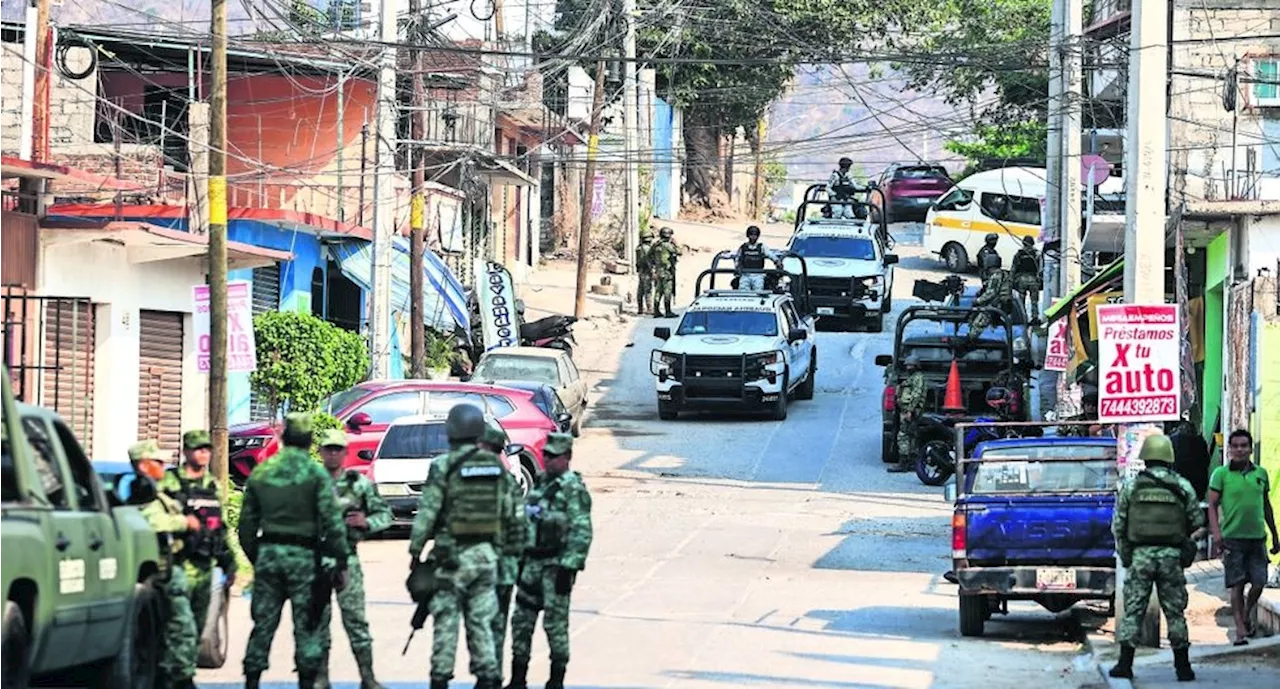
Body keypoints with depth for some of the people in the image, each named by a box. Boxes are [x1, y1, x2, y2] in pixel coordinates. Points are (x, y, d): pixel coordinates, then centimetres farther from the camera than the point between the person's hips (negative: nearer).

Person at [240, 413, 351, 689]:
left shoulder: (260, 473, 7)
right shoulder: (316, 474, -7)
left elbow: (247, 524, 11)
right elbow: (332, 523, -10)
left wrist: (255, 558, 21)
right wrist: (340, 563, -5)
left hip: (268, 553, 4)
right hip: (304, 556, -4)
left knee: (263, 624, 9)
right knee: (308, 626, 2)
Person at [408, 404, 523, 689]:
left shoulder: (443, 467, -10)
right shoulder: (497, 466, 6)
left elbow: (427, 512, -10)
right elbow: (509, 514, 10)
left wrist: (415, 549, -3)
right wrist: (509, 548, 17)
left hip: (452, 555, -4)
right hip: (487, 553, 4)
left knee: (446, 619, 2)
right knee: (481, 620, 9)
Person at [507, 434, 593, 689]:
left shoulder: (573, 489, -11)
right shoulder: (540, 483, 14)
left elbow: (581, 532, -16)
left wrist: (568, 569, -20)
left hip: (557, 564, -8)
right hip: (533, 562, 8)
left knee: (555, 623, -3)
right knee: (521, 620, 8)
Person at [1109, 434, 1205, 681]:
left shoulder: (1131, 486, 1)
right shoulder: (1182, 487, 2)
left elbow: (1118, 524, 3)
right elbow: (1197, 522, 7)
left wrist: (1123, 551, 17)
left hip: (1139, 555, 0)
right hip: (1171, 556, 0)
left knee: (1133, 610, 5)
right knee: (1175, 611, 7)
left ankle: (1125, 663, 2)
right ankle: (1182, 666, 7)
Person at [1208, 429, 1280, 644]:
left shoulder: (1260, 473, 10)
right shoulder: (1221, 474, -1)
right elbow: (1212, 505, -1)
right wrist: (1216, 533, -12)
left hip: (1257, 536, 3)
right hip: (1233, 537, -3)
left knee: (1258, 583, 0)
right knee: (1237, 585, -3)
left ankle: (1247, 614, 27)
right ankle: (1241, 628, 3)